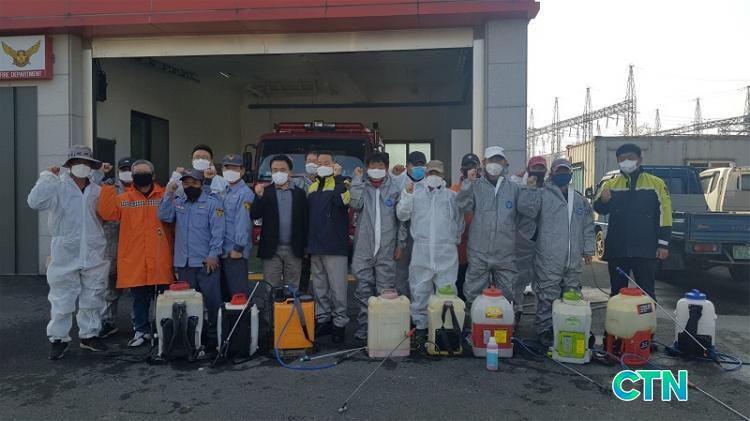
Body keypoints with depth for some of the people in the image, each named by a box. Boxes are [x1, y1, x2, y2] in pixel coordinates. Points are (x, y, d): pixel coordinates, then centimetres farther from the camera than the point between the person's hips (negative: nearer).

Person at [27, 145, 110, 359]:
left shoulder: (98, 191, 9)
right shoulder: (58, 188, -3)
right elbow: (35, 201, -18)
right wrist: (48, 176, -14)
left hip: (94, 257, 3)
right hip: (65, 257, -3)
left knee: (93, 299, 12)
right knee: (61, 301, 4)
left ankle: (89, 335, 26)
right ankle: (58, 339, 18)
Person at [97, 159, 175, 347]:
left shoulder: (165, 196, 2)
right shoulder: (123, 198, 6)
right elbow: (105, 212, -5)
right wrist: (107, 186, -7)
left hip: (160, 259, -1)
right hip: (135, 260, 1)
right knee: (139, 298, 12)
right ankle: (142, 330, 26)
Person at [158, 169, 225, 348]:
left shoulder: (212, 203, -2)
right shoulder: (177, 203, 15)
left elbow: (217, 231, -8)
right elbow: (164, 216, -1)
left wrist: (213, 254, -14)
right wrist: (168, 195, -4)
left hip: (206, 262, -5)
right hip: (183, 263, 5)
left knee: (212, 300, -3)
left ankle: (214, 335, 7)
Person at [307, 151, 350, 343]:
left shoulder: (340, 184, -2)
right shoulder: (312, 187, 16)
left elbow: (342, 201, -25)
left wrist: (337, 176, -17)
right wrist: (306, 243, 14)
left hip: (335, 246, -6)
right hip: (315, 246, 6)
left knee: (337, 287, -2)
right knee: (319, 287, 12)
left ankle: (339, 323, 8)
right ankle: (322, 320, 22)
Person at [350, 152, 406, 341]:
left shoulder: (394, 189, 7)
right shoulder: (361, 186, 7)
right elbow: (355, 204, -13)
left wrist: (400, 244, 2)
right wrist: (357, 179, -6)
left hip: (386, 249, 0)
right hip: (364, 248, 0)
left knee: (386, 291, 3)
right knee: (364, 290, 4)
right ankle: (364, 327, 14)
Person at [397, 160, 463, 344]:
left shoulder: (451, 195, 14)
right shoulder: (415, 192, 13)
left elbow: (460, 222, 17)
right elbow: (402, 215, 3)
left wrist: (454, 240, 11)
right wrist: (407, 194, -6)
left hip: (446, 253, 0)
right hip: (421, 250, 0)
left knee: (447, 292, -2)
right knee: (420, 291, 5)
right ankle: (420, 327, 15)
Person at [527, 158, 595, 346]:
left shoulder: (580, 200, 17)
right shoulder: (543, 194, -1)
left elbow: (588, 226, 21)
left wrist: (588, 249, 17)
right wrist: (530, 189, -26)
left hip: (573, 259, 6)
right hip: (548, 259, -6)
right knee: (548, 297, -4)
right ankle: (544, 330, 7)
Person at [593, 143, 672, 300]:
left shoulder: (656, 183, 2)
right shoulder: (610, 184, 7)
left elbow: (664, 214, 0)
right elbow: (600, 209, -3)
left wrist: (663, 243, -6)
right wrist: (603, 201, -27)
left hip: (645, 250, -2)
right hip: (617, 249, 2)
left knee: (646, 293, 6)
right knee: (617, 292, 11)